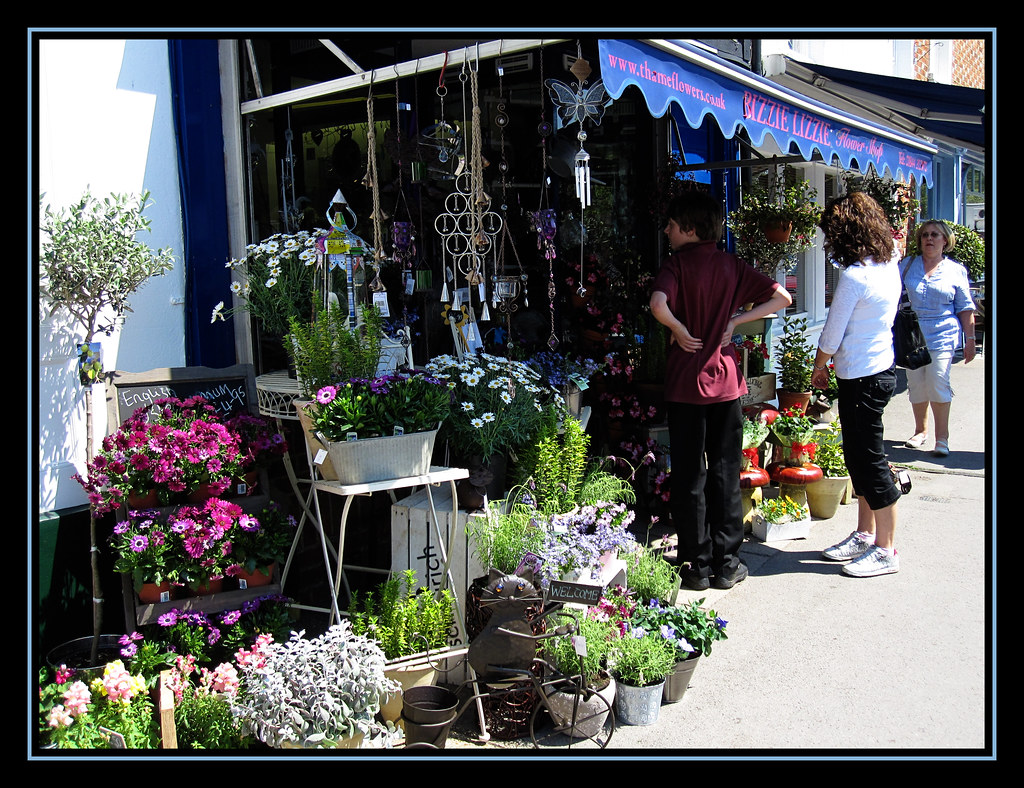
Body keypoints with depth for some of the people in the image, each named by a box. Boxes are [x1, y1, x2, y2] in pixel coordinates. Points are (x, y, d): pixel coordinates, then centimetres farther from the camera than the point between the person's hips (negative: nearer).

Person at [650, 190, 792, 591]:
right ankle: (727, 564, 17)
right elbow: (782, 297, 1)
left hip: (685, 383, -3)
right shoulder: (732, 265, 4)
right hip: (726, 381, 4)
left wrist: (680, 331, -11)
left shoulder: (677, 263, -8)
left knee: (689, 475, 6)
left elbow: (658, 304, -28)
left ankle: (696, 565, 12)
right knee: (726, 472, 11)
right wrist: (734, 321, 1)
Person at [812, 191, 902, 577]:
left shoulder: (854, 275, -20)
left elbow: (831, 336, -13)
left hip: (862, 378, -9)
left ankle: (886, 550, 9)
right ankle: (865, 534, 29)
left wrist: (818, 368, 3)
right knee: (859, 455, 17)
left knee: (868, 459, -1)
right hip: (883, 368, 9)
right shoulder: (890, 266, 6)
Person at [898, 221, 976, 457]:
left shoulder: (956, 270, 6)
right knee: (916, 385, 6)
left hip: (943, 336, -2)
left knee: (938, 384, -11)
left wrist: (970, 340, 5)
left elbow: (965, 308, 8)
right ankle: (921, 430, 25)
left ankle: (942, 437, -2)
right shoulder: (907, 265, 8)